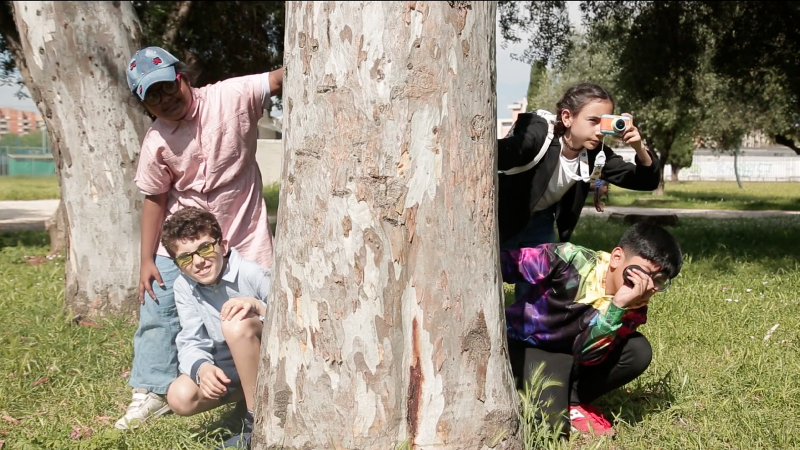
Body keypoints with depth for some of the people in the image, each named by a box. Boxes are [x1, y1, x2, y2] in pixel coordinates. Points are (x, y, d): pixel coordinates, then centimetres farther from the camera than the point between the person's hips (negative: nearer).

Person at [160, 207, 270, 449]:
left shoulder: (252, 274, -22)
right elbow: (191, 343, -7)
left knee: (237, 325, -35)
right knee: (180, 397, -17)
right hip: (232, 362, 6)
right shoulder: (183, 287, -5)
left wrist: (259, 307, -43)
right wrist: (201, 367, -30)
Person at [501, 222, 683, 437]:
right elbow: (506, 262, -20)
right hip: (523, 345, -4)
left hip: (570, 357, 4)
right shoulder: (572, 260, -24)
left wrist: (618, 306, -38)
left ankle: (572, 403, -4)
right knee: (550, 423, -29)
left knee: (638, 351, -22)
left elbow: (587, 355, -26)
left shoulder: (635, 307, -13)